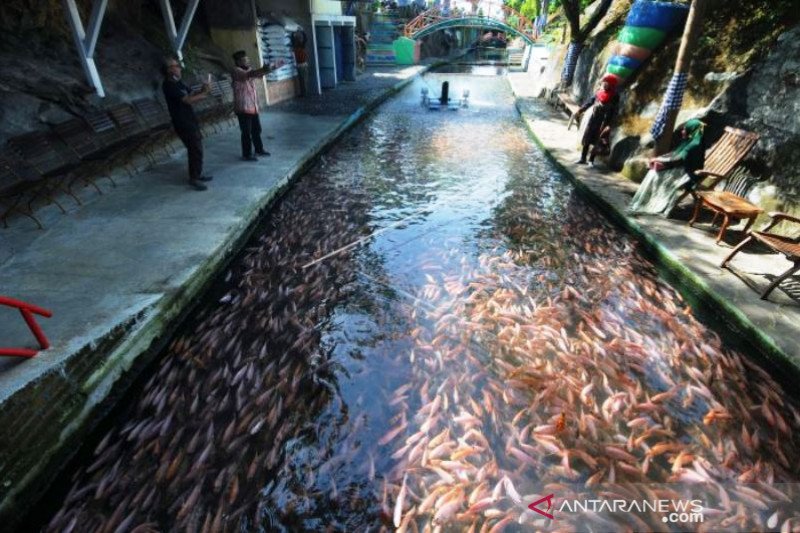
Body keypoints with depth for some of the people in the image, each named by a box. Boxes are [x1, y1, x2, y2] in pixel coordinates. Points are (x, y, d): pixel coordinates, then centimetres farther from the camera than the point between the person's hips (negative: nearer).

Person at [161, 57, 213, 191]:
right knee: (196, 150, -10)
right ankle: (194, 179, -4)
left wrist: (202, 90, -6)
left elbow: (191, 95, 13)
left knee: (196, 149, 15)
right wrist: (204, 93, -14)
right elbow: (187, 100, -23)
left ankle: (197, 174, 25)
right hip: (183, 124, -9)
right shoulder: (169, 85, -16)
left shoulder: (178, 82, 13)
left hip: (190, 121, 9)